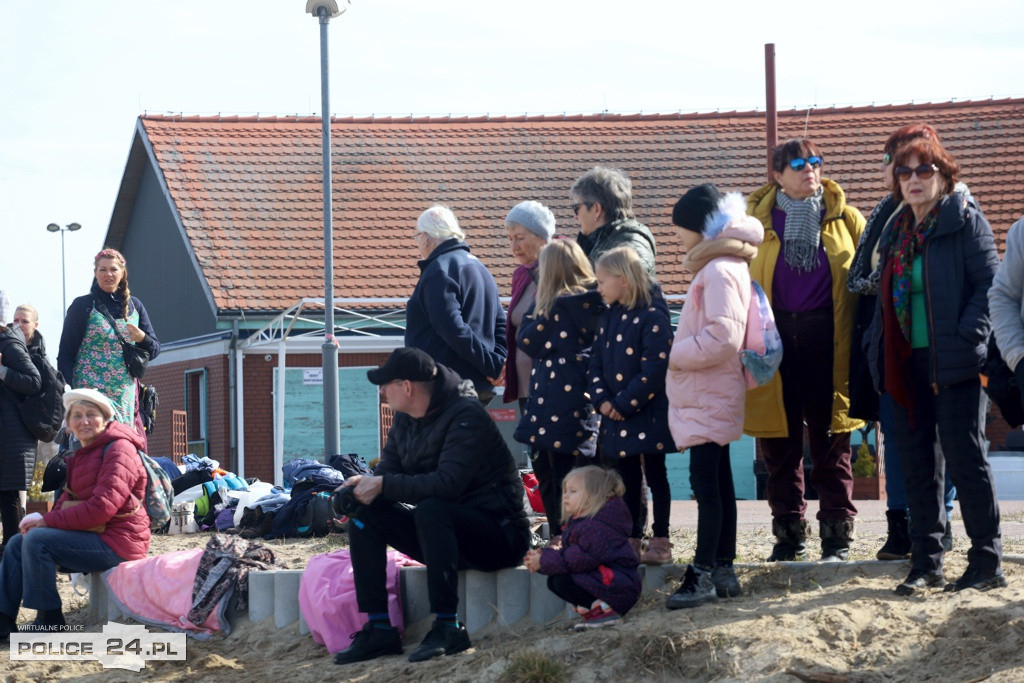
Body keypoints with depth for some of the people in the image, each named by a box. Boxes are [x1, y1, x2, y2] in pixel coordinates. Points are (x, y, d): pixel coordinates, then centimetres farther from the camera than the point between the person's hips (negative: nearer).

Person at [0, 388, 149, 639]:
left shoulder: (119, 450, -14)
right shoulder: (83, 455, 18)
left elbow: (101, 508, -23)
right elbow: (69, 498, 16)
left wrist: (47, 520, -18)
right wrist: (45, 519, -7)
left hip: (115, 542, -10)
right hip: (91, 532, 10)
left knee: (36, 541, -22)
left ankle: (49, 621, -14)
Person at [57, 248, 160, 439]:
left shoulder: (134, 306, 14)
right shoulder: (83, 306, 2)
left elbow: (154, 350, 15)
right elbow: (65, 354, 0)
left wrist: (141, 338, -8)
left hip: (126, 396, 4)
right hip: (90, 393, -4)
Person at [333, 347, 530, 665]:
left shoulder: (466, 416, -19)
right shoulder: (405, 420, 7)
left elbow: (447, 484, -31)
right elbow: (387, 475, 4)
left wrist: (383, 484, -27)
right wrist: (362, 487, -19)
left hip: (500, 536, -9)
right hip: (445, 532, 9)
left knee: (430, 510, -35)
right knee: (366, 515, -5)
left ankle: (448, 627, -31)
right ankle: (379, 628, -10)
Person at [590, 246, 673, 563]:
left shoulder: (652, 317, -14)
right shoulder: (609, 317, 10)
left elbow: (654, 370, -19)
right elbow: (597, 361, 10)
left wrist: (624, 404, -18)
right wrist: (602, 400, -6)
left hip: (648, 414, -7)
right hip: (616, 417, 7)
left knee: (655, 475, 1)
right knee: (626, 478, 12)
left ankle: (660, 541, 6)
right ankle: (631, 539, 19)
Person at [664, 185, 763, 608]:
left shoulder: (720, 271, -16)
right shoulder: (713, 267, 16)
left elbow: (723, 336, -24)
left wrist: (675, 355, -16)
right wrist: (681, 354, 10)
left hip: (709, 397, -11)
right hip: (706, 396, 11)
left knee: (706, 483, -11)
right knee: (716, 482, 12)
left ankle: (703, 575, -12)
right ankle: (723, 569, 17)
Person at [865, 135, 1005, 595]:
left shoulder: (966, 222, -3)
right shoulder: (897, 233, 17)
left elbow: (990, 285, -11)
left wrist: (967, 339, -19)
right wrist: (875, 347, 8)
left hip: (954, 366, -7)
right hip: (907, 364, 7)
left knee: (965, 461, -4)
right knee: (918, 465, 8)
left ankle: (987, 563, 3)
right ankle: (926, 565, 14)